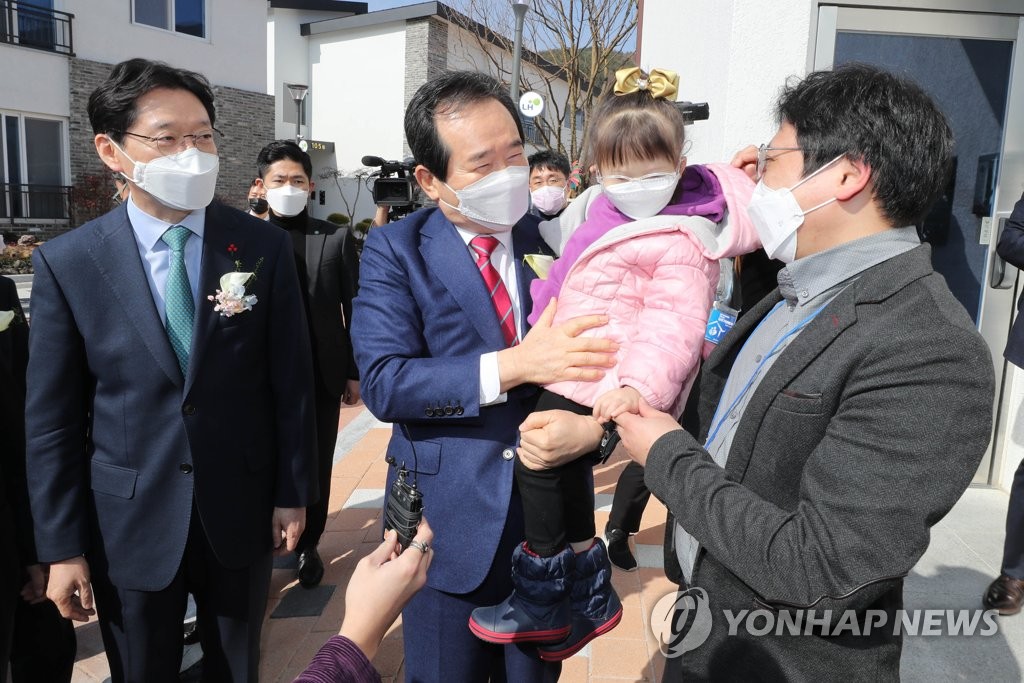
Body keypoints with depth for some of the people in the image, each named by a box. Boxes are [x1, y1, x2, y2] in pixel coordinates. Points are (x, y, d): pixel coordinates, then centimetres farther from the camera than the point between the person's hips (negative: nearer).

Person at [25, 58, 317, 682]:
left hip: (241, 513, 0)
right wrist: (62, 546, -2)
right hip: (128, 525, 0)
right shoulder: (66, 263, -8)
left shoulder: (265, 246, -8)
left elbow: (292, 380, -4)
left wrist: (294, 492, -1)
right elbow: (52, 418, -4)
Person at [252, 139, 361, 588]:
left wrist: (354, 373, 2)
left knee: (316, 467, 12)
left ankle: (307, 546, 30)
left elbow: (352, 310, 3)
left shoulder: (336, 238, 1)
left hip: (323, 375, 1)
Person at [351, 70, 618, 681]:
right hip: (448, 520, -2)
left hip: (553, 518, 2)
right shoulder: (396, 251, -8)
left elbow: (600, 347, 0)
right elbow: (383, 381, -19)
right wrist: (512, 367, -29)